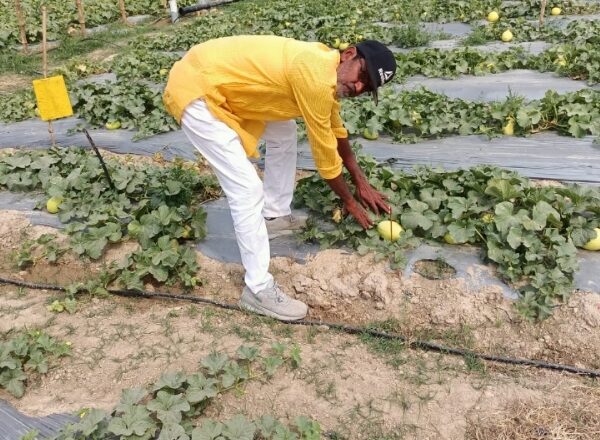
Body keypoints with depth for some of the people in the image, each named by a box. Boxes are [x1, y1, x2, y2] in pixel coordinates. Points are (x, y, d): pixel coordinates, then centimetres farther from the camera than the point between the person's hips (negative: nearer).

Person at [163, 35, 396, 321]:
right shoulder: (317, 77, -24)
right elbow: (324, 148, -13)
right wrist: (349, 201, 2)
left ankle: (275, 215, 35)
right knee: (248, 190, -12)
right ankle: (258, 289, -1)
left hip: (217, 80, 10)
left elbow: (336, 131, 20)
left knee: (283, 134, 21)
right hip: (195, 90, -10)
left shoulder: (325, 68, 6)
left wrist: (361, 182, 24)